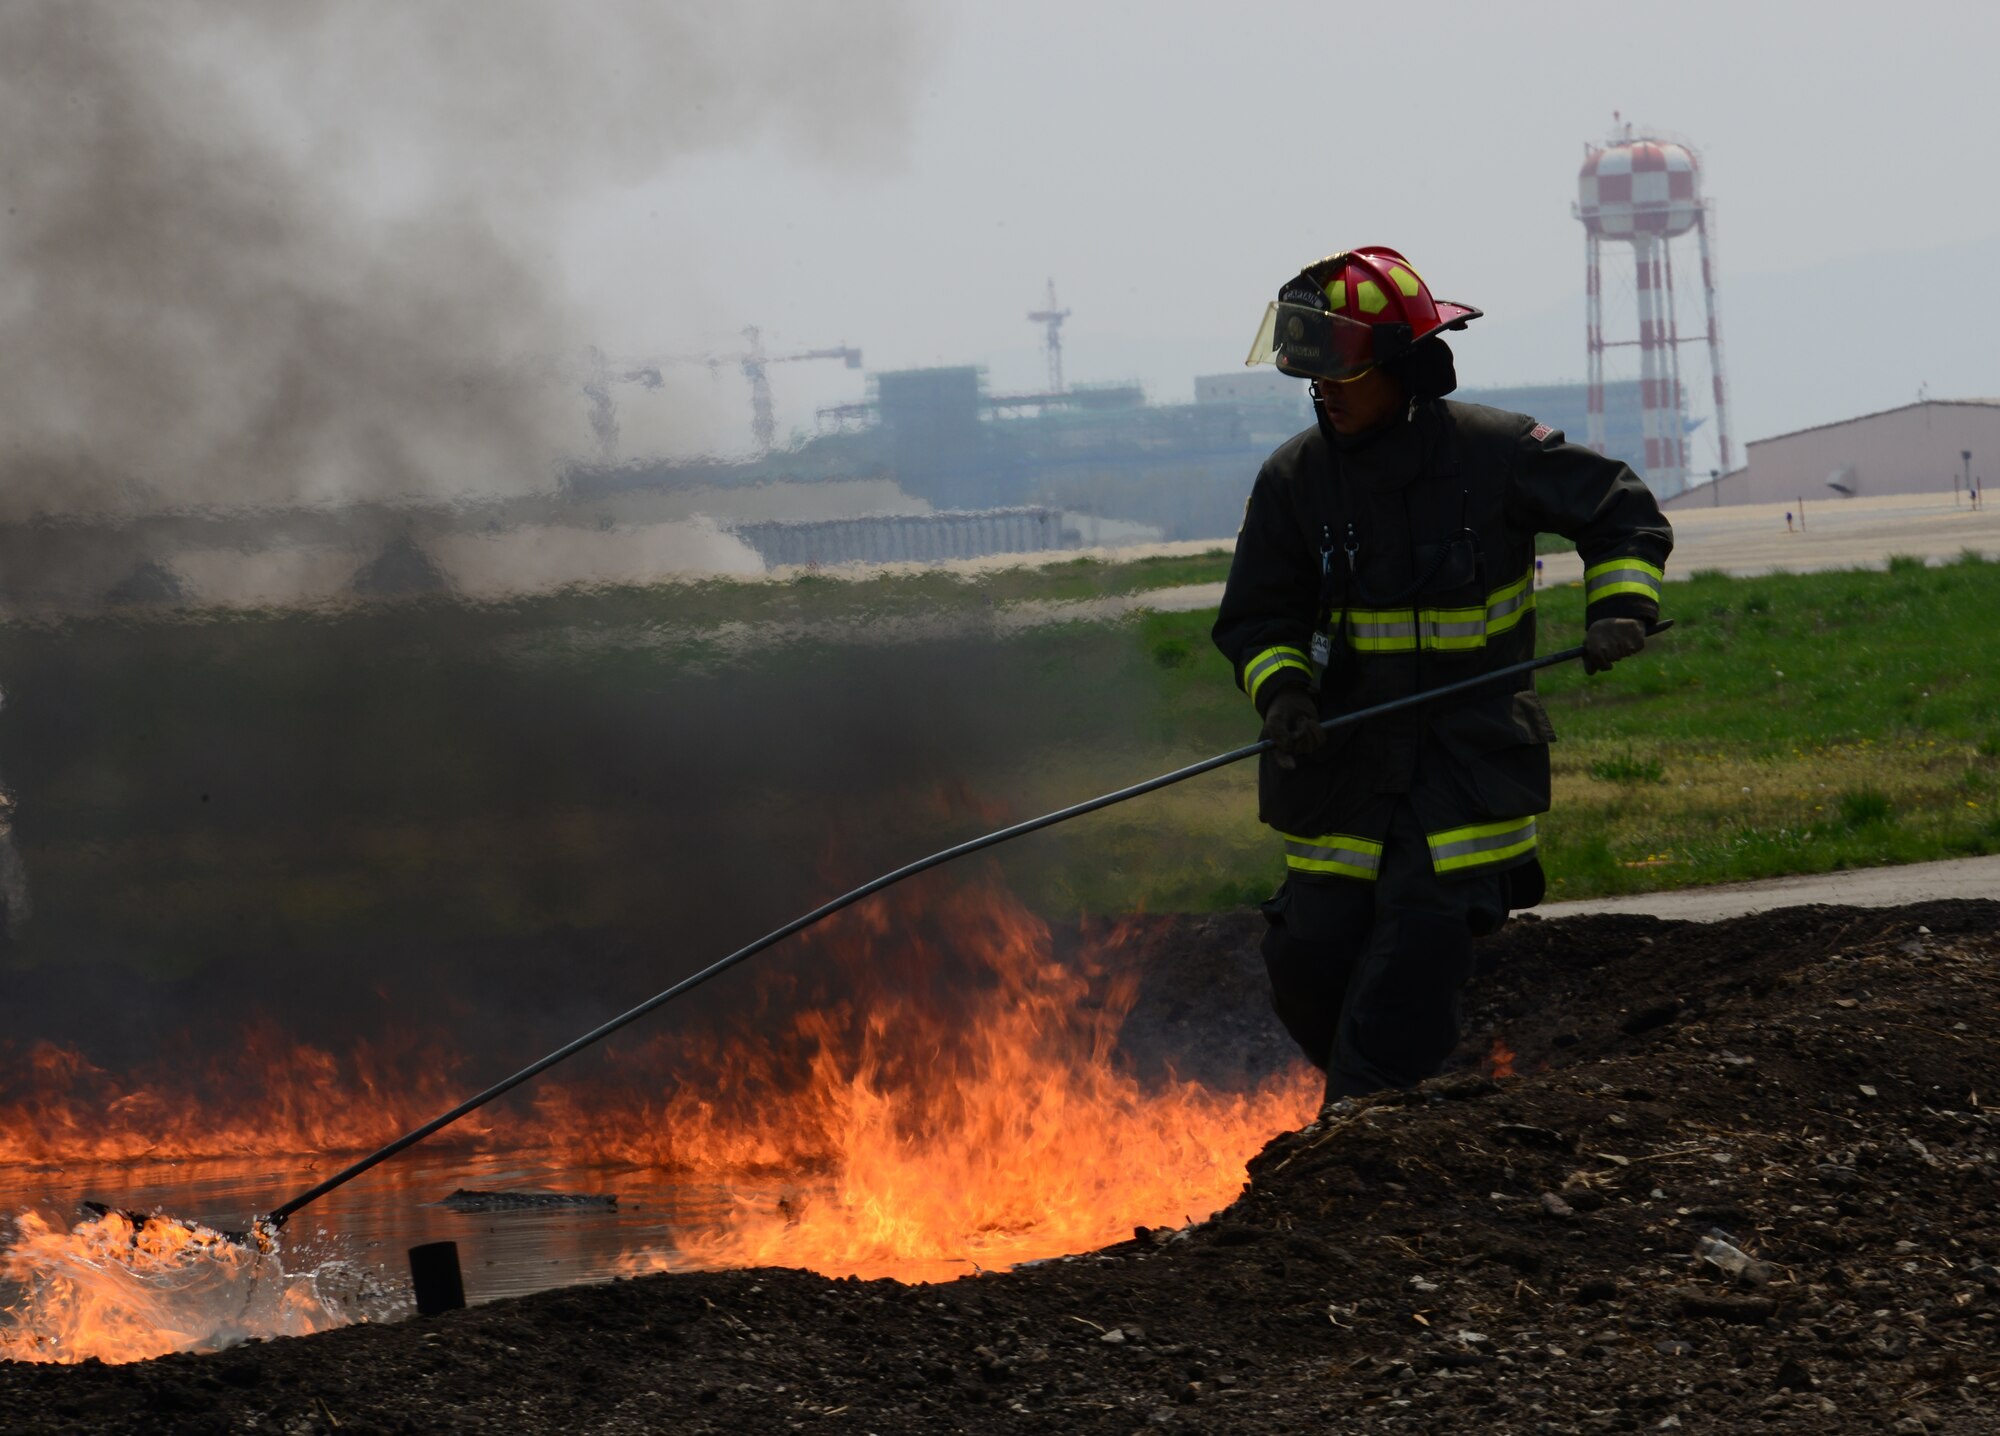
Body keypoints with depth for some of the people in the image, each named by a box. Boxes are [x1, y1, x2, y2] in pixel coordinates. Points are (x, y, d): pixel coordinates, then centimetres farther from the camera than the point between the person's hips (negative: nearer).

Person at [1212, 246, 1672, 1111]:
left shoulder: (1496, 452, -7)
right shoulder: (1294, 479, 2)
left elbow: (1622, 516, 5)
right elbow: (1256, 619, 8)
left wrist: (1621, 607, -11)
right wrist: (1282, 692, -12)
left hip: (1472, 755, -3)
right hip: (1348, 752, 3)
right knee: (1309, 961, -2)